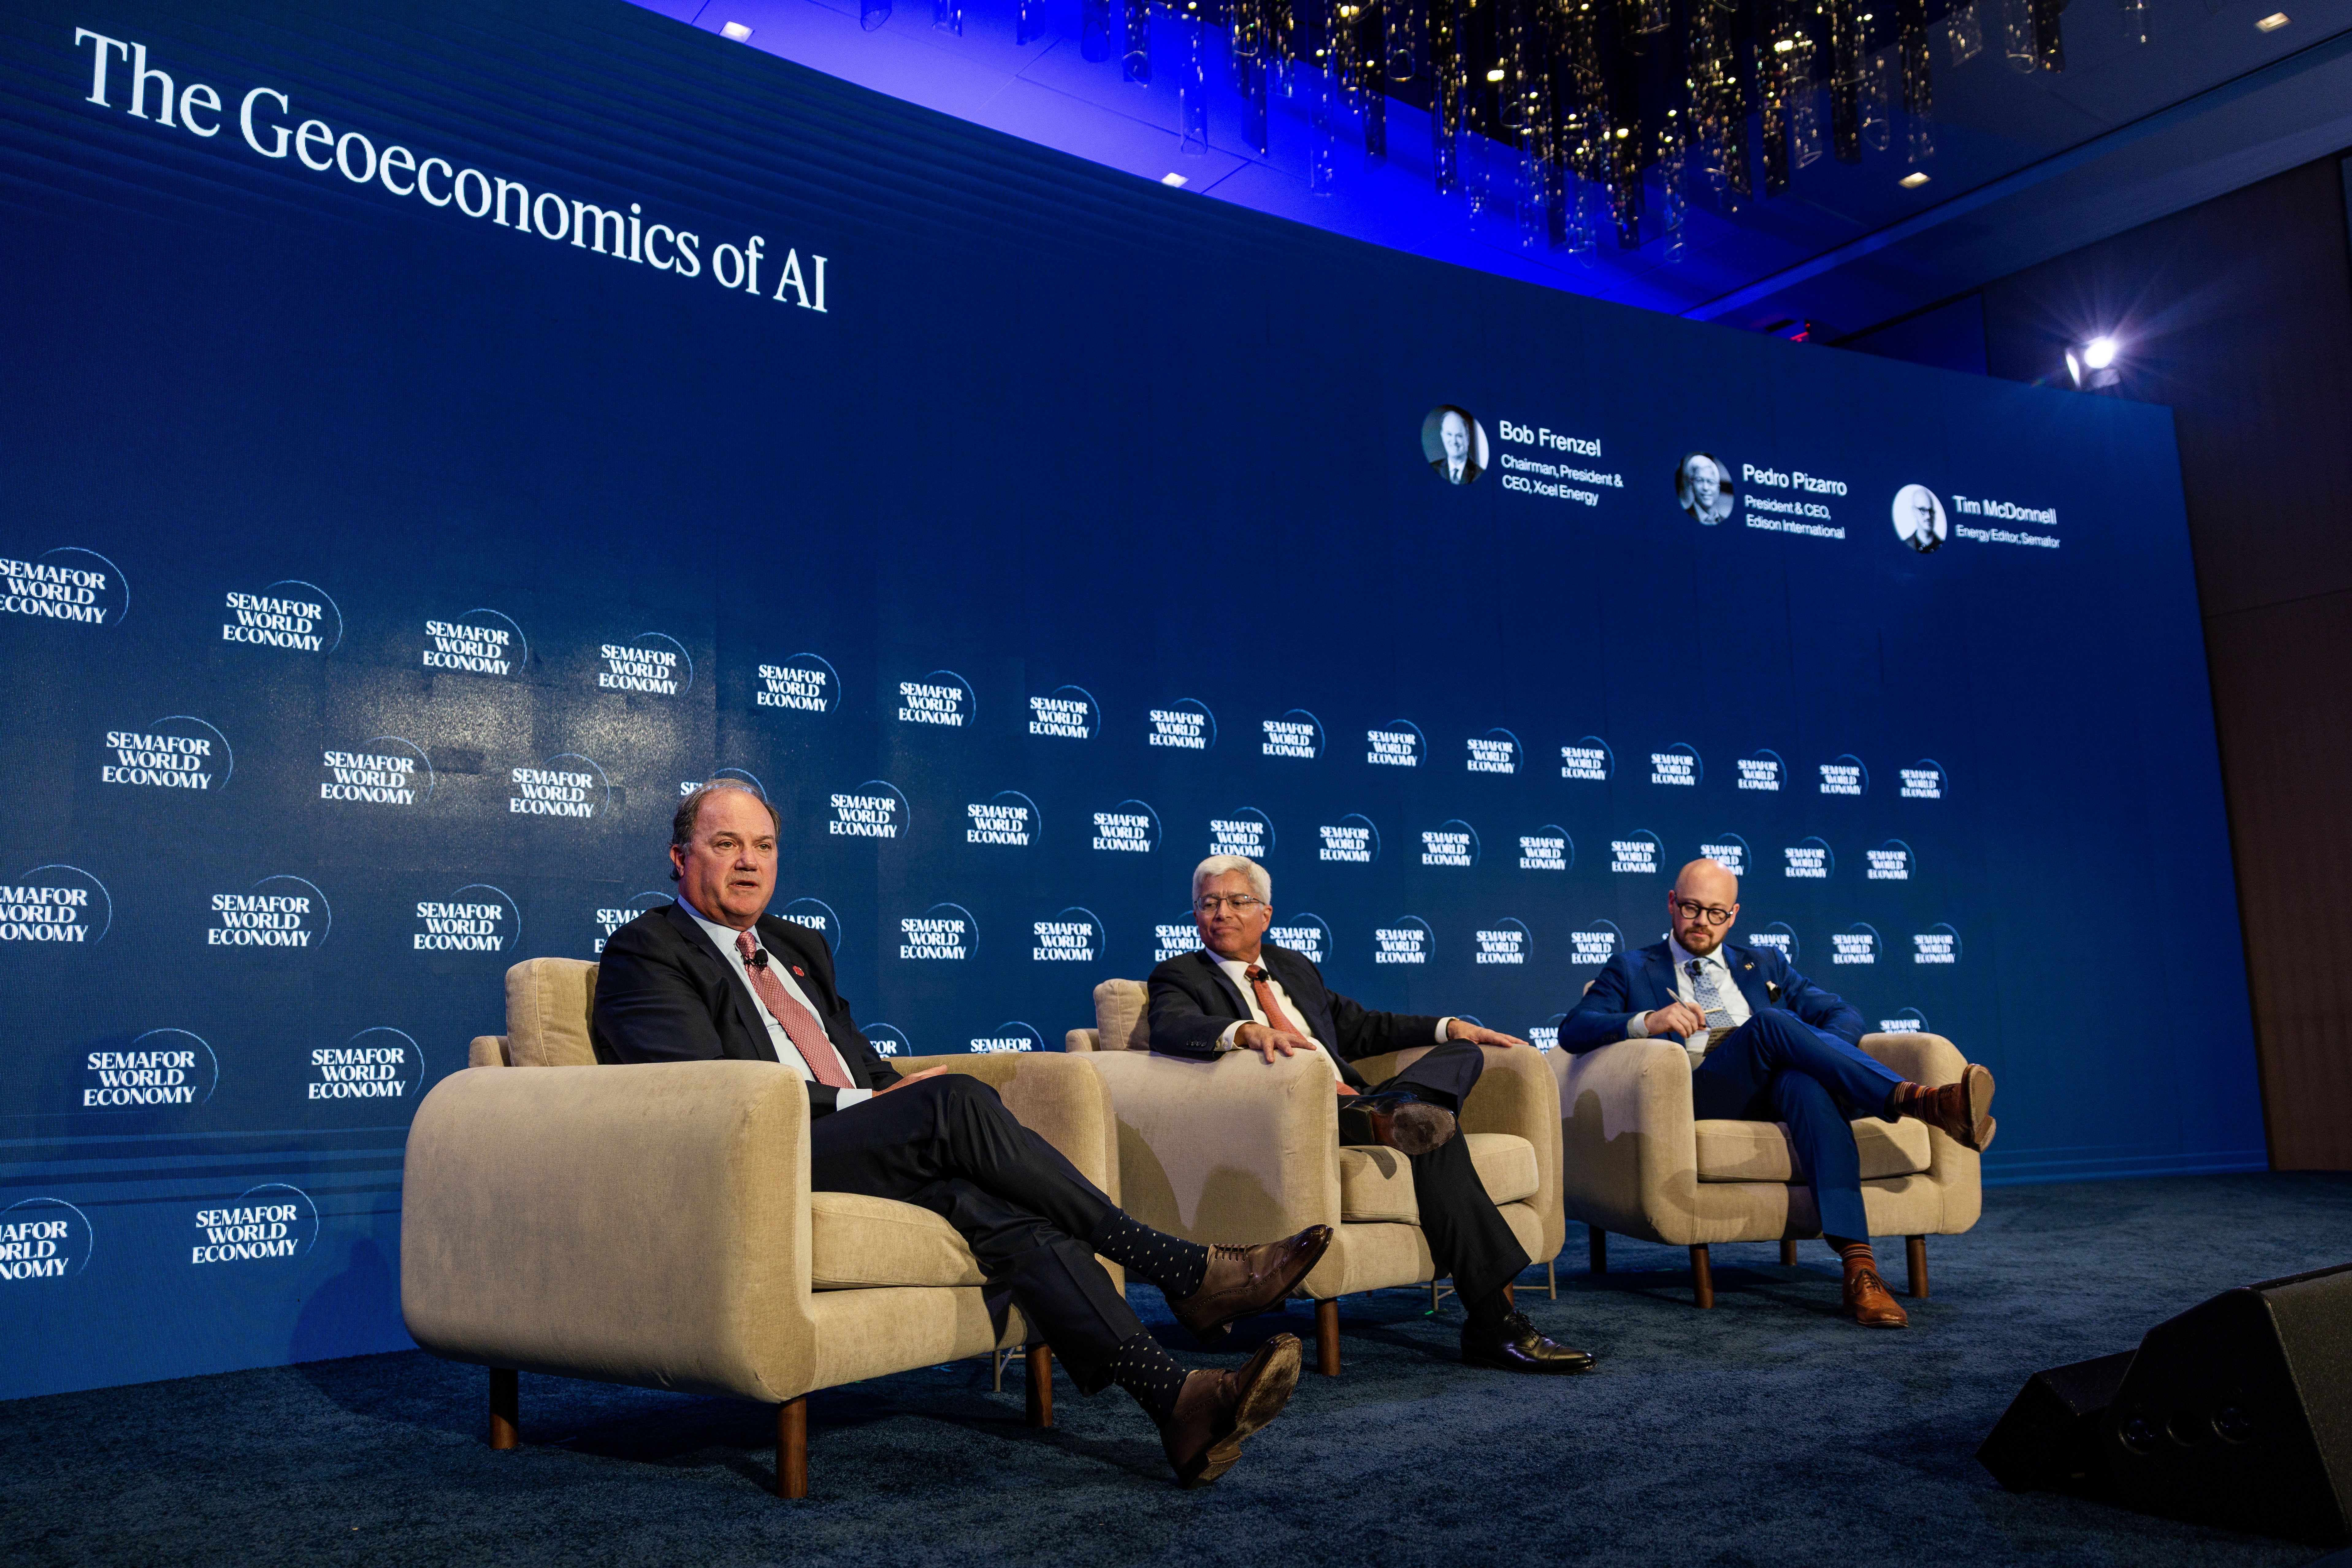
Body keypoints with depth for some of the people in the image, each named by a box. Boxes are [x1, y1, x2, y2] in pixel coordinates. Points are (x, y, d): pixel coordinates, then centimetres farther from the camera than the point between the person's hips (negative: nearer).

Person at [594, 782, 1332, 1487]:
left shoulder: (799, 946, 28)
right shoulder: (646, 951, 4)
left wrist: (898, 1097, 1)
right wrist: (863, 1105, -14)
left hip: (860, 1150, 6)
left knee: (1002, 1207, -26)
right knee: (957, 1098, -29)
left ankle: (1176, 1399, -38)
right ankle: (1187, 1273, -25)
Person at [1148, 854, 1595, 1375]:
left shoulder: (1294, 966, 29)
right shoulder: (1180, 976, 8)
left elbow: (1358, 1025, 36)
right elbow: (1170, 1029, -15)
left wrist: (1450, 1027, 22)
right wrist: (1246, 1031, -36)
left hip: (1354, 1108, 7)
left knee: (1464, 1053, -10)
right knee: (1432, 1139, -30)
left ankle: (1397, 1110, -42)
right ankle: (1492, 1322, -36)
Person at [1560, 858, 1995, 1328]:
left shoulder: (1764, 964, 32)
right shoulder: (1631, 969, 23)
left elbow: (1844, 1016, 21)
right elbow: (1573, 1031, 5)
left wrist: (1821, 1058, -4)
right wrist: (1647, 1021, -14)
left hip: (1780, 1087, 3)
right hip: (1696, 1093, -2)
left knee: (1805, 1083, -37)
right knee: (1770, 1022, -32)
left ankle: (1859, 1266, -49)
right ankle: (1922, 1101, -41)